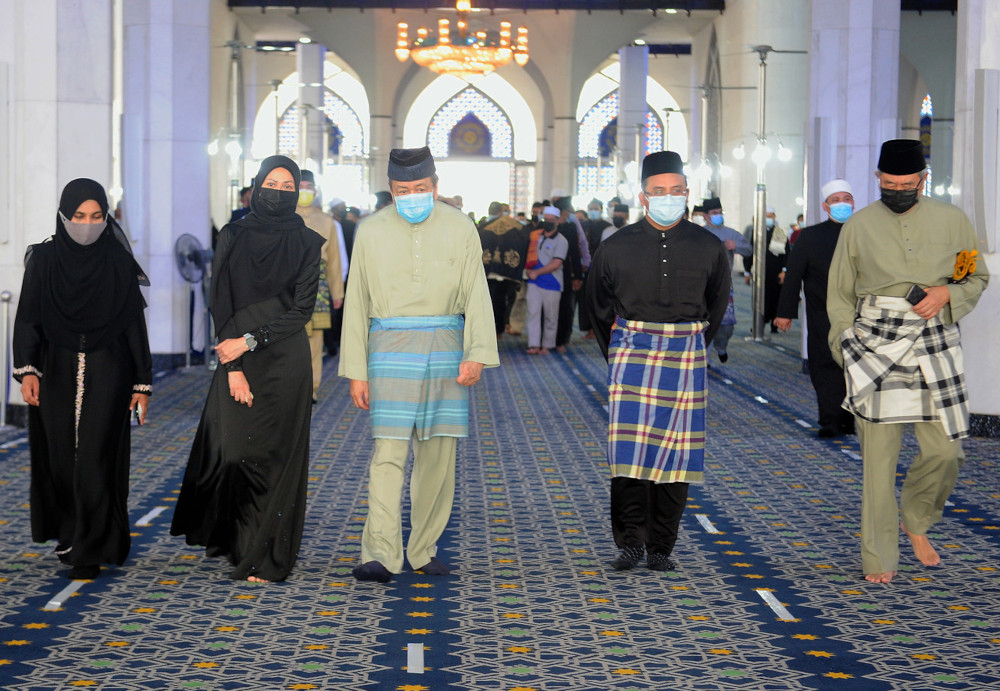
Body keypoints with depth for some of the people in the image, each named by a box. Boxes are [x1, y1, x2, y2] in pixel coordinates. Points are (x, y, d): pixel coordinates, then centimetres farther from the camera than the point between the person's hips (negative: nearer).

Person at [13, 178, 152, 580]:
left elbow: (135, 324, 2)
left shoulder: (119, 262, 1)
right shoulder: (43, 259, 2)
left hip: (107, 373, -1)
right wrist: (27, 370, -12)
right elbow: (27, 319, 0)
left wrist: (142, 382, -1)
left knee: (95, 458, -8)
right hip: (56, 373, 1)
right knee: (59, 457, 6)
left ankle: (89, 551, -3)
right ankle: (69, 533, 28)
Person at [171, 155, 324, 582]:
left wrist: (250, 340, -13)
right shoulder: (233, 238, 5)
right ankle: (231, 539, 21)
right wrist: (234, 368, -9)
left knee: (275, 455, -3)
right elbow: (221, 304, -1)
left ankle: (265, 558, 3)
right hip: (237, 359, 1)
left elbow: (302, 310, -5)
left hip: (285, 360, -1)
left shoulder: (305, 243, 2)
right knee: (232, 450, -2)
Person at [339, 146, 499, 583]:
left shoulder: (459, 228, 5)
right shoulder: (372, 231, 4)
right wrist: (355, 371, 2)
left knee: (438, 454, 5)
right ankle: (381, 556, -14)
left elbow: (476, 294, 2)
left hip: (444, 350, 2)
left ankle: (423, 550, 15)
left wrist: (477, 353, -11)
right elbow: (356, 302, 6)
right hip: (391, 351, -2)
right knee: (388, 452, -10)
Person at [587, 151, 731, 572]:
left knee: (676, 450, 1)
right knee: (629, 448, -9)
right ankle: (631, 541, -2)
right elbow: (599, 308, 15)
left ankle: (661, 548, 8)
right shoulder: (616, 247, 1)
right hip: (632, 351, -1)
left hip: (685, 354, 1)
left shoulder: (708, 248, 3)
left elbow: (716, 305, 19)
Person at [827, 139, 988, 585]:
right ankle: (879, 559, 4)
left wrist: (947, 293, -6)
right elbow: (839, 295, 12)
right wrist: (848, 348, 2)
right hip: (876, 343, -1)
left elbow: (977, 279, 15)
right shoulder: (859, 226, 6)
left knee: (945, 448, -2)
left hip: (935, 343, 1)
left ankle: (917, 522, 27)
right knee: (878, 452, -3)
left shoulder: (952, 221, 7)